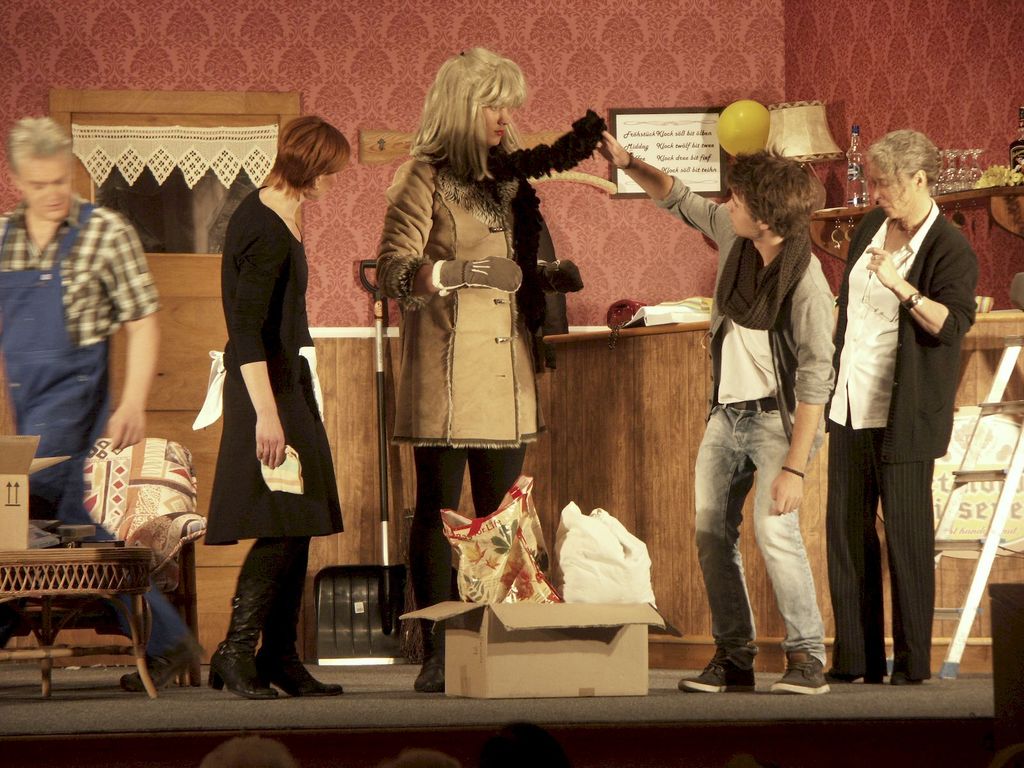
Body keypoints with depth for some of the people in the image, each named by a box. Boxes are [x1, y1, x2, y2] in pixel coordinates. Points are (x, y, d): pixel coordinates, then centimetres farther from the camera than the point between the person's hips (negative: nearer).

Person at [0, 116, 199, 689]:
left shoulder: (107, 233, -6)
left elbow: (143, 324, -7)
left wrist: (133, 406, -14)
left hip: (76, 395, -6)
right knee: (88, 532, 7)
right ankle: (169, 643, 14)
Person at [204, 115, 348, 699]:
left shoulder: (278, 214, 13)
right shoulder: (267, 235, -17)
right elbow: (246, 331, -21)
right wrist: (266, 412, -24)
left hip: (289, 382, 10)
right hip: (268, 388, -10)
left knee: (298, 529, 8)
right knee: (284, 527, -12)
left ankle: (280, 657, 11)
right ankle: (237, 653, -7)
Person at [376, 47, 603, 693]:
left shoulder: (506, 178, 17)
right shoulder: (425, 177, -4)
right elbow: (393, 270, -13)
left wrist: (551, 275, 7)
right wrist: (447, 273, -30)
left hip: (509, 371, 7)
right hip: (447, 369, -7)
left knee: (503, 515, 6)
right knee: (439, 513, -4)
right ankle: (438, 659, -2)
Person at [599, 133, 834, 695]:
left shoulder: (805, 281, -24)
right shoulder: (733, 233, -4)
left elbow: (815, 378, -24)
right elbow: (679, 201, 16)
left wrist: (794, 466, -26)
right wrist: (628, 164, 1)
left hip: (777, 417, -7)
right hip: (726, 414, 7)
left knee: (774, 530, -20)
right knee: (711, 532, 4)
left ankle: (806, 657, -12)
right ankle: (733, 657, 11)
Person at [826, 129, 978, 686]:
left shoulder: (950, 250, -11)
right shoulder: (871, 228, 10)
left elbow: (953, 325, -23)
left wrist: (901, 286, -34)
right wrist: (827, 378, 23)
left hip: (904, 416, -7)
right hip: (850, 405, 7)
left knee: (906, 536, -4)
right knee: (846, 531, 8)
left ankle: (912, 661, 3)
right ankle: (855, 657, 14)